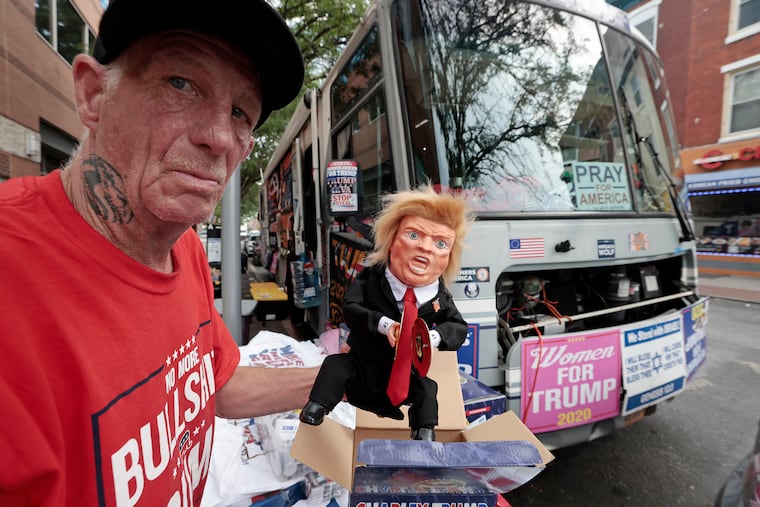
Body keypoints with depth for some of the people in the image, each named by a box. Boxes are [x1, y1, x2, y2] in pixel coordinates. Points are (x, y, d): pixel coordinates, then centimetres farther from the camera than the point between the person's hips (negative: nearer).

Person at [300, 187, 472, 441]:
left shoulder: (440, 298, -13)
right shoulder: (370, 278, -19)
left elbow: (459, 328, -12)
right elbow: (350, 308, -25)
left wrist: (436, 336, -35)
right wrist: (382, 323, -40)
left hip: (404, 374, 1)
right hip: (361, 364, -1)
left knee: (426, 388, -15)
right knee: (336, 363, -18)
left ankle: (425, 433, 4)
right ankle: (316, 407, -3)